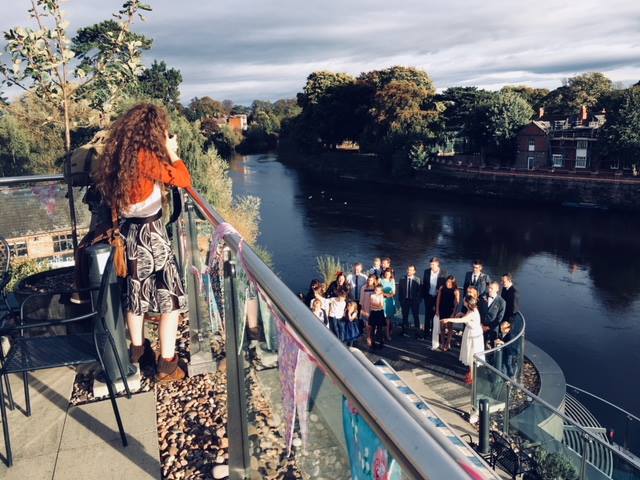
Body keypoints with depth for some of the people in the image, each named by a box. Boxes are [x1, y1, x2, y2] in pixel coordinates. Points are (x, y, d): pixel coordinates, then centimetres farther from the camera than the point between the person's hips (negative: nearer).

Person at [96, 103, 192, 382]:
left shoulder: (120, 154, 5)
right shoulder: (145, 156, -19)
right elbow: (184, 180, -18)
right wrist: (172, 152, -7)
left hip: (129, 231, 8)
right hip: (149, 233, -8)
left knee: (136, 291, 22)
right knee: (169, 296, 2)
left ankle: (137, 349, 40)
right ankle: (167, 365, 6)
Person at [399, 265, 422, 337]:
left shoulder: (417, 280, -2)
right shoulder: (403, 279, 2)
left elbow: (419, 291, -4)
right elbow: (400, 291, 3)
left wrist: (418, 300, -10)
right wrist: (401, 300, -2)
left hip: (414, 300, -2)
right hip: (405, 300, 2)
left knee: (416, 316, 3)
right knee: (405, 316, 10)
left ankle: (417, 332, 8)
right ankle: (404, 331, 20)